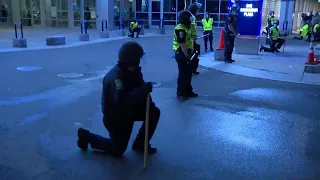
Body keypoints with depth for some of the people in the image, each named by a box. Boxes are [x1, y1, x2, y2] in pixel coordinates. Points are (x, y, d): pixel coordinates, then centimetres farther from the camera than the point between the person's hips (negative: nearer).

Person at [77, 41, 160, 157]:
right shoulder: (115, 77, -33)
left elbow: (139, 87, 2)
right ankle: (87, 136, 20)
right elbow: (121, 102, -43)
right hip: (115, 116, -8)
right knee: (117, 150, 4)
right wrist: (143, 90, -43)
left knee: (154, 112, -2)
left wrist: (148, 101, -17)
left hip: (129, 109, 8)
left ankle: (140, 144, 12)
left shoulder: (132, 70, -7)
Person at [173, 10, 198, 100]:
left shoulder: (185, 28, 14)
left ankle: (188, 91, 27)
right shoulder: (180, 29, -19)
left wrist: (189, 54, 18)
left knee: (188, 73, 16)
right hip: (182, 54, -10)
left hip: (186, 53, 10)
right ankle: (180, 93, 7)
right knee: (183, 74, -3)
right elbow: (182, 45, -24)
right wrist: (187, 56, -23)